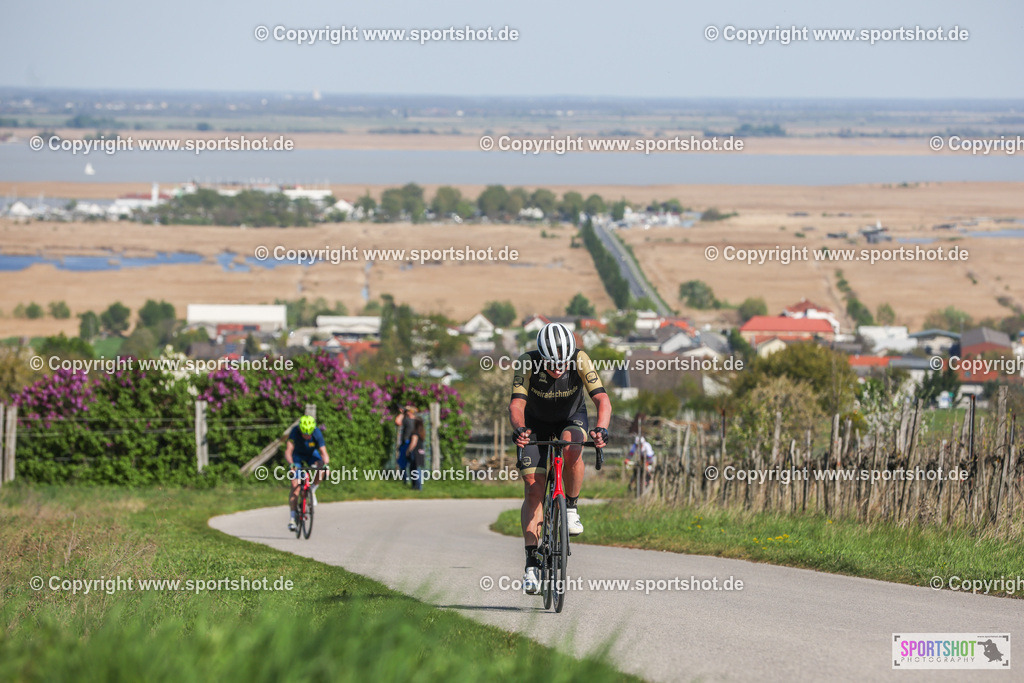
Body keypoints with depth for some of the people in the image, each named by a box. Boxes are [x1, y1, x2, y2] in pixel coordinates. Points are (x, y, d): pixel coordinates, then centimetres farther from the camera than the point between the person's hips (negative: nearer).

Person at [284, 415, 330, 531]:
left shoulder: (317, 433, -29)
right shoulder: (295, 432, -31)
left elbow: (323, 453, -33)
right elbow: (288, 451, -39)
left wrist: (325, 463, -53)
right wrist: (291, 464, -57)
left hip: (312, 455, 1)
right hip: (298, 455, -1)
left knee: (320, 466, -33)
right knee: (295, 486, -14)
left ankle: (313, 490, -6)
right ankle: (292, 518, -9)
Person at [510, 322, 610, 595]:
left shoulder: (580, 361, -29)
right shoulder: (528, 363, -29)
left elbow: (602, 399, -35)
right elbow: (516, 403, -35)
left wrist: (601, 429, -54)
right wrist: (519, 428, -57)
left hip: (572, 419, 0)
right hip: (536, 423, 0)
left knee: (571, 448, -36)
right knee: (534, 490, -11)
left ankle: (571, 508, -13)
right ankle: (532, 564, -8)